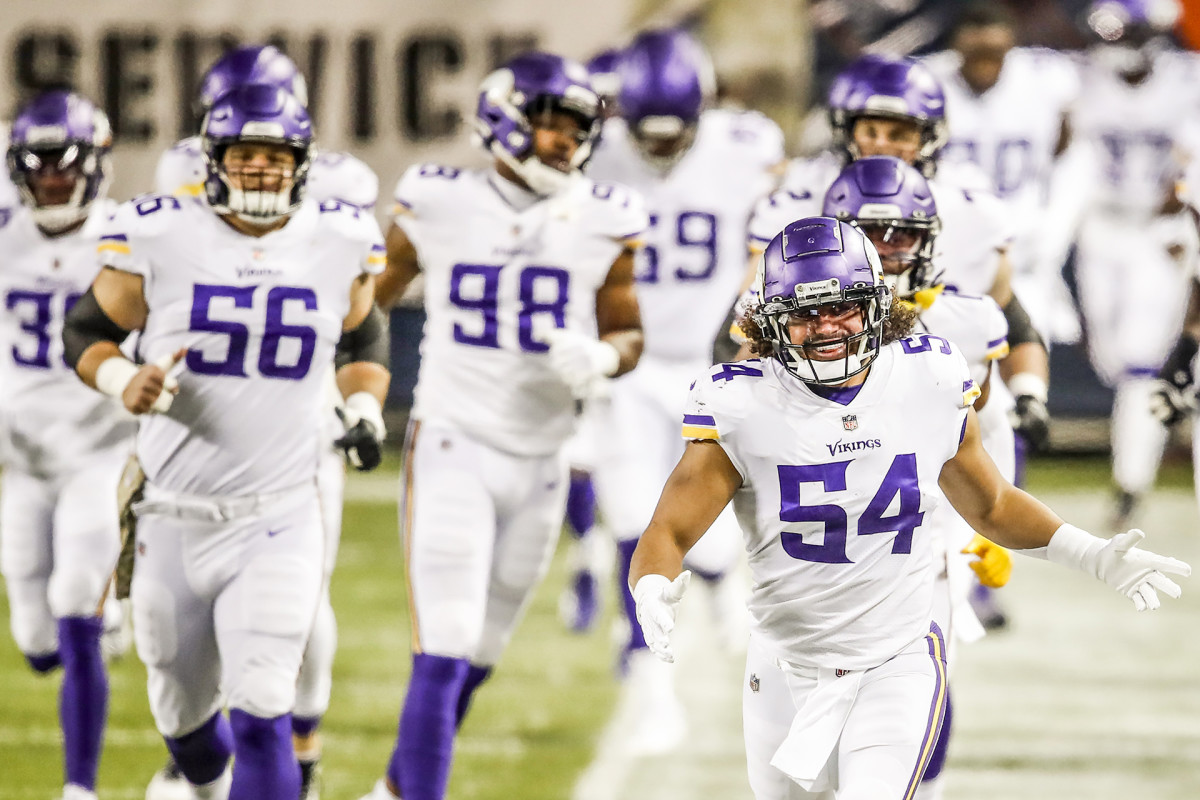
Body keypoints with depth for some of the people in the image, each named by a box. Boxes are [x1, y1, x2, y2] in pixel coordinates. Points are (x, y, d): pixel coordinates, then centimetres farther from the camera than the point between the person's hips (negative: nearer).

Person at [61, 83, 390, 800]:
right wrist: (124, 383, -15)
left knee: (262, 714, -15)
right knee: (183, 714, 16)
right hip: (174, 518, 1)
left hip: (280, 519, -1)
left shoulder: (339, 244, 0)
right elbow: (86, 332, 5)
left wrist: (366, 409, 1)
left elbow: (363, 340, 19)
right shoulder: (160, 237, -7)